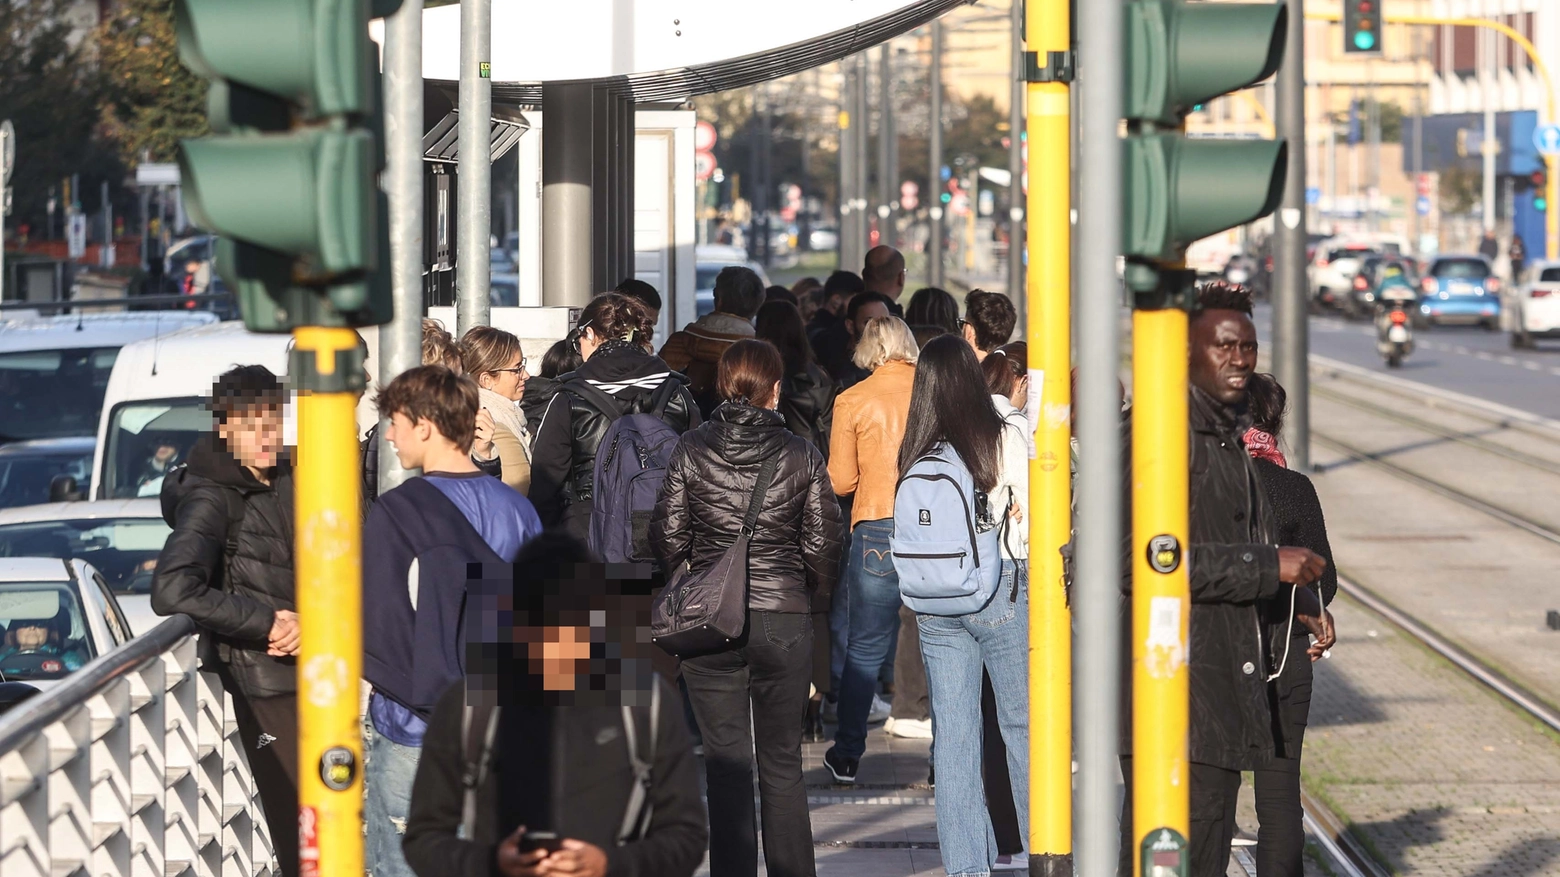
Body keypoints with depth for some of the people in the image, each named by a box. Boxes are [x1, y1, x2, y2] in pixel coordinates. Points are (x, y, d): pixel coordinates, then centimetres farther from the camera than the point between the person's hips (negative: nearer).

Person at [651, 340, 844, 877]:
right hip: (785, 620, 0)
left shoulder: (691, 451, -2)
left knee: (726, 765, 5)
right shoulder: (802, 456, -2)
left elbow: (668, 536, 0)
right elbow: (823, 544, 1)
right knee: (782, 764, 10)